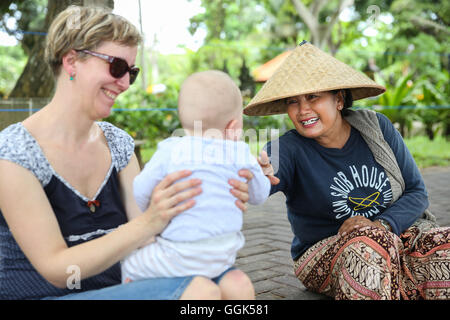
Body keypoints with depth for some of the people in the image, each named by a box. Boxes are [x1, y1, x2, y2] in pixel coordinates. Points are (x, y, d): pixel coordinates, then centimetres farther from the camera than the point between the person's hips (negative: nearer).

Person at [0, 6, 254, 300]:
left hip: (111, 288, 6)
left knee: (234, 283, -18)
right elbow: (55, 270, -18)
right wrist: (149, 222, -29)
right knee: (198, 291, -27)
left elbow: (144, 238, 0)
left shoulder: (119, 144, 4)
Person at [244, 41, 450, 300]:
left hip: (398, 233, 3)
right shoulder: (289, 149, -10)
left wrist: (381, 225, -20)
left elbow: (417, 192, 0)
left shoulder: (376, 126, -2)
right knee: (367, 242, -35)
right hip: (326, 254, -2)